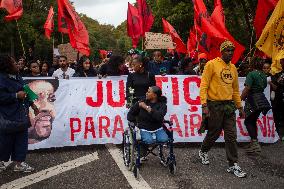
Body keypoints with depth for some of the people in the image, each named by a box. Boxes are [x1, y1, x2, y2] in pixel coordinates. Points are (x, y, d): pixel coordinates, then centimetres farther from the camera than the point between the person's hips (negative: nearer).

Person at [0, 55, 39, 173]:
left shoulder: (17, 77, 13)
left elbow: (25, 92, 22)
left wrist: (32, 104, 21)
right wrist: (16, 96, -21)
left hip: (21, 115, 9)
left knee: (21, 139, 10)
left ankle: (19, 163, 18)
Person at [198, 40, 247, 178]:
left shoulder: (233, 68, 12)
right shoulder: (212, 64, -7)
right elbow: (203, 86, -11)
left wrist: (240, 107, 17)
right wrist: (204, 105, -18)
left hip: (229, 105, 5)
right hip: (215, 105, -5)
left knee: (231, 136, 3)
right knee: (214, 133, 8)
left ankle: (233, 165, 10)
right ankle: (203, 152, 36)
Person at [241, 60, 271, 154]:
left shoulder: (251, 74, -9)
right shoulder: (264, 76, 13)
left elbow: (247, 88, -18)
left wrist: (240, 99, -12)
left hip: (253, 100, -8)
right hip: (261, 100, 8)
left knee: (248, 121, -2)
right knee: (253, 121, 16)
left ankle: (255, 142, -13)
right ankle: (254, 143, 20)